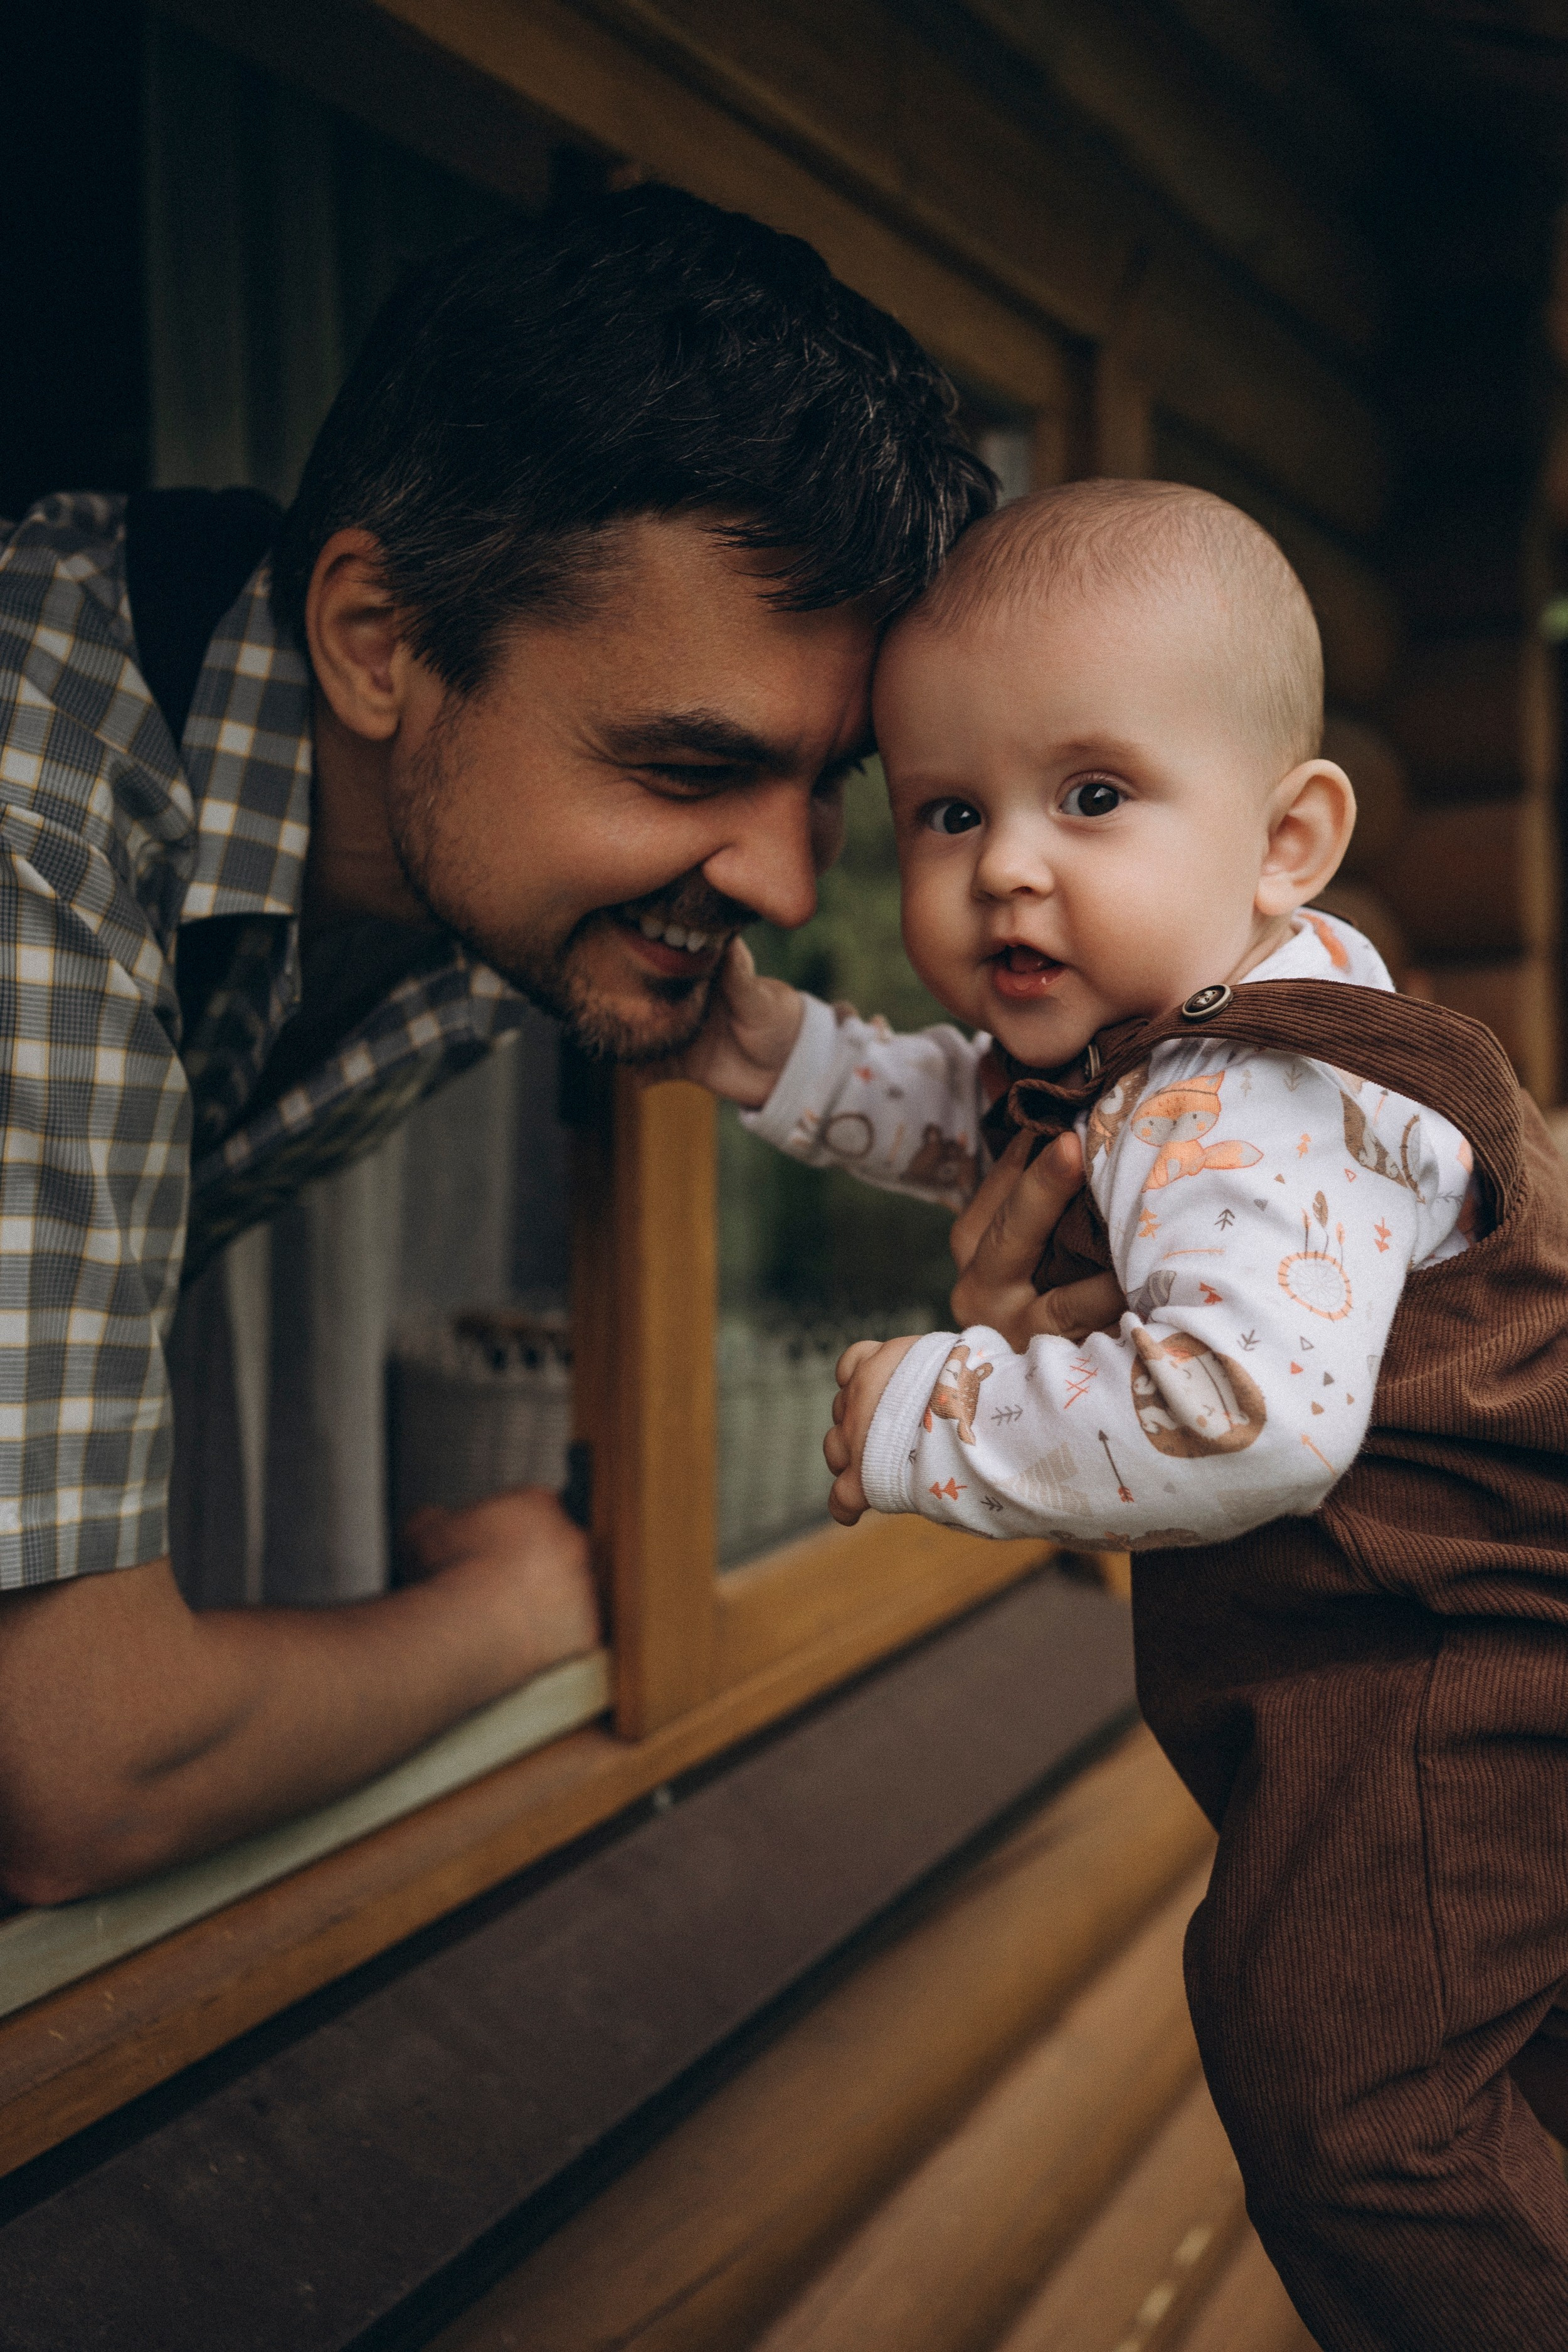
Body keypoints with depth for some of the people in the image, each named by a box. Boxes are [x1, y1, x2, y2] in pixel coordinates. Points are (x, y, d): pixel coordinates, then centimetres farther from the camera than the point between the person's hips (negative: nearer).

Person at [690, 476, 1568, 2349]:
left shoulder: (1244, 1118, -31)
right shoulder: (1115, 1044, 1)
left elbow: (1248, 1414, -45)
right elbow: (959, 1122, 20)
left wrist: (925, 1422, -33)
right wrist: (774, 1051, 5)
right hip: (1366, 1653, 11)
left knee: (1330, 2065, -10)